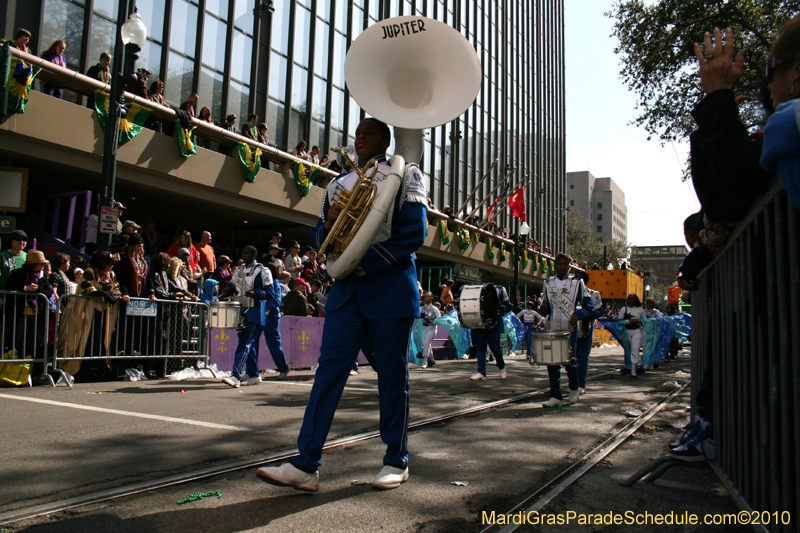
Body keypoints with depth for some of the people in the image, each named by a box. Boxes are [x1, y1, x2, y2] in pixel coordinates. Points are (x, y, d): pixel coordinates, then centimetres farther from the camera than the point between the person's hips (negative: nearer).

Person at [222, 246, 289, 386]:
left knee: (245, 344, -13)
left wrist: (255, 293, -22)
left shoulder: (263, 271, -3)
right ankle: (254, 375, 17)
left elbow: (270, 293, -6)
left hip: (256, 311, -6)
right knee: (250, 344, 9)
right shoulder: (239, 271, 16)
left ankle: (235, 376, -18)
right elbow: (232, 286, 25)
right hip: (241, 311, 7)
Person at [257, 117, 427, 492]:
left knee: (392, 375, 2)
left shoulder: (404, 175, 5)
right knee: (329, 368, -4)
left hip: (390, 286, -4)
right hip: (346, 290, 4)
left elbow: (413, 234, -7)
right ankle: (305, 465, -3)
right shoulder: (338, 184, 19)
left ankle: (397, 461, 16)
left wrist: (364, 263, -15)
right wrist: (329, 224, -6)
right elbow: (320, 238, 19)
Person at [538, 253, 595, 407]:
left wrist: (577, 315, -14)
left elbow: (589, 306, 3)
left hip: (569, 329, -3)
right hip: (551, 329, 3)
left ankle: (574, 389, 27)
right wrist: (543, 308, -2)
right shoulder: (548, 284, 13)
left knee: (569, 360, -1)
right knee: (551, 361, -2)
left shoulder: (577, 284, 4)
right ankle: (556, 396, 6)